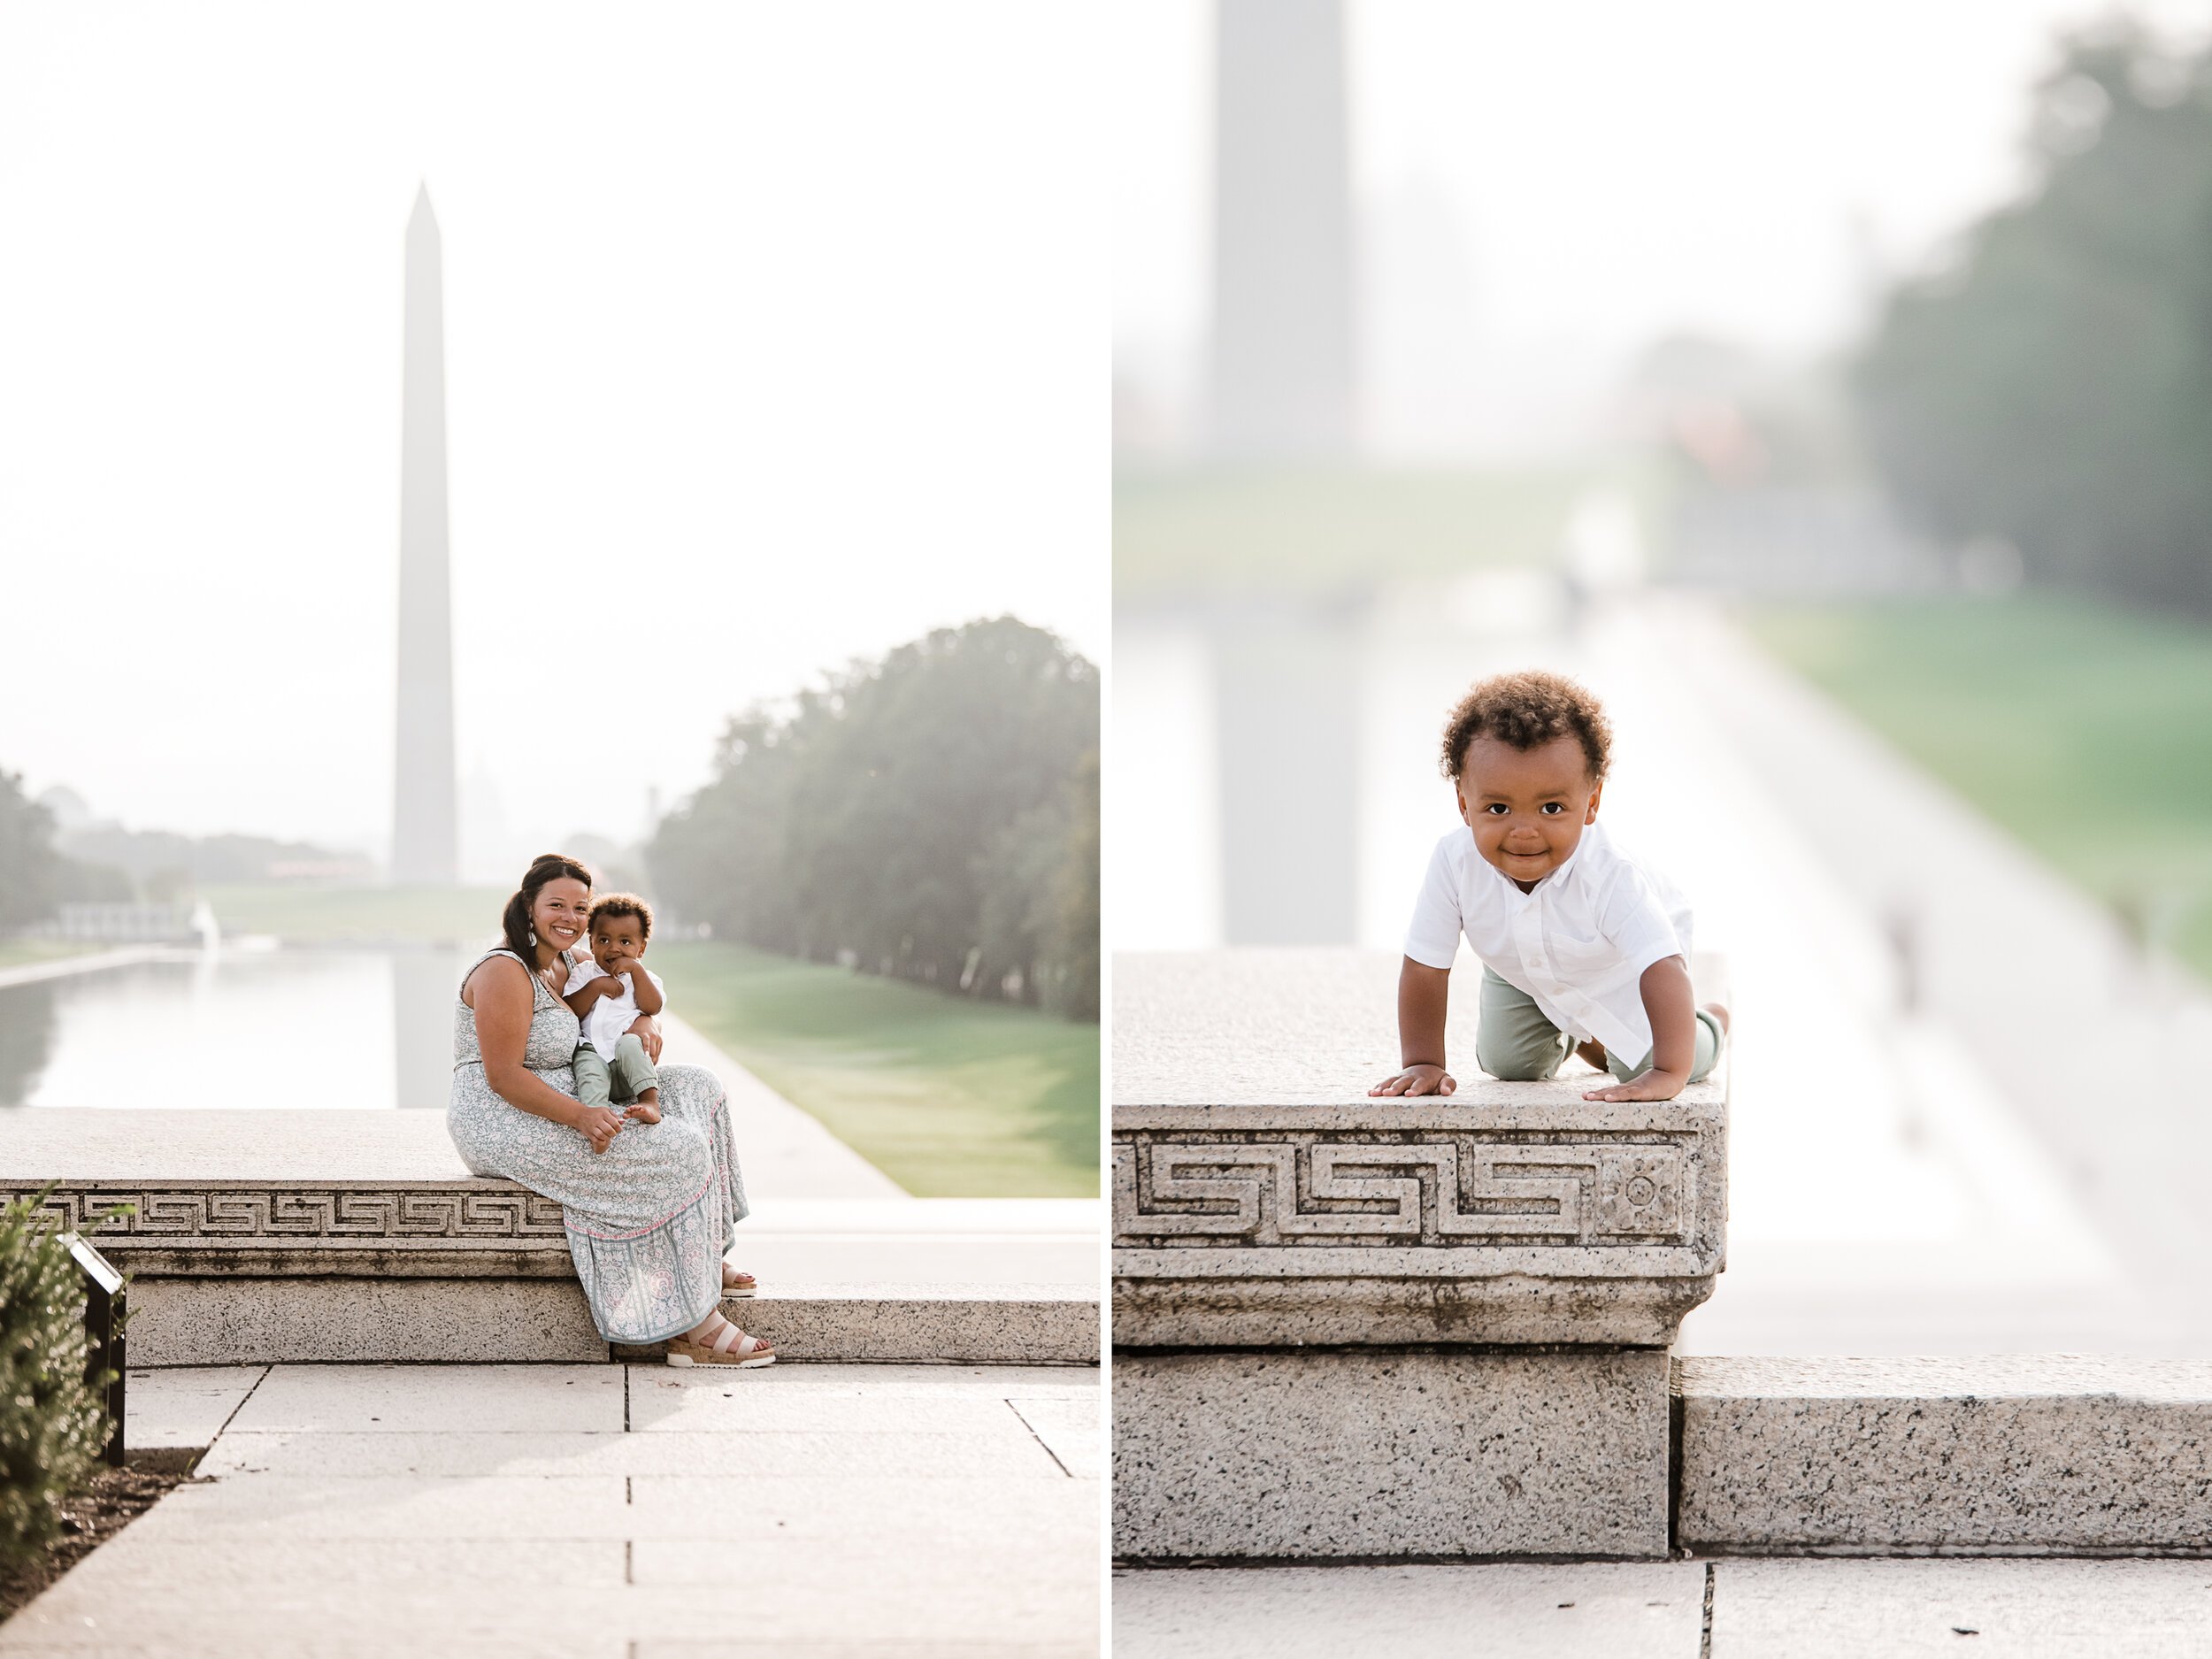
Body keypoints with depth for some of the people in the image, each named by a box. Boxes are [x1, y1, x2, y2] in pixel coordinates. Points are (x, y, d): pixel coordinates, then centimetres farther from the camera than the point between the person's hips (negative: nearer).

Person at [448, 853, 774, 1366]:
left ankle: (703, 1257, 6)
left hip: (561, 1107, 11)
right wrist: (580, 1116, -30)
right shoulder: (506, 973, -18)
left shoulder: (566, 966, 11)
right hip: (503, 1125, -11)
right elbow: (503, 1077, -23)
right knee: (677, 1152, -19)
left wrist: (644, 1023, 2)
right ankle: (694, 1328, -18)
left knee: (695, 1089, 8)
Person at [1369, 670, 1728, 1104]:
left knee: (1642, 1066, -8)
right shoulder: (1454, 863, -39)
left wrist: (1666, 1075, -64)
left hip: (1620, 972, -3)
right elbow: (1424, 968, -28)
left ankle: (1710, 1022, 28)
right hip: (1521, 971, 3)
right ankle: (1567, 1035, 41)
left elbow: (1665, 971, -54)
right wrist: (1422, 1063, -28)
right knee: (1507, 1065, 4)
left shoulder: (1609, 878, -47)